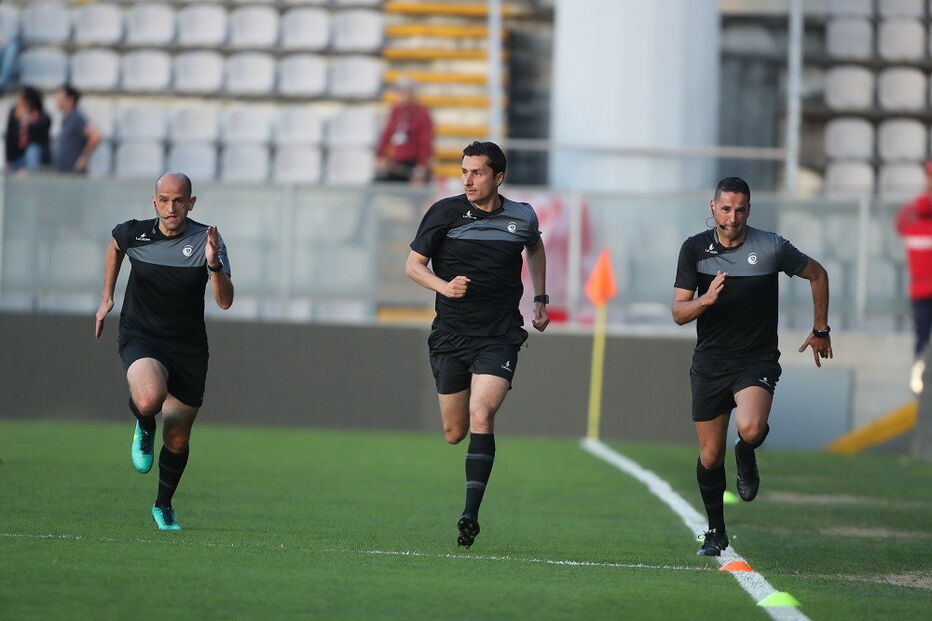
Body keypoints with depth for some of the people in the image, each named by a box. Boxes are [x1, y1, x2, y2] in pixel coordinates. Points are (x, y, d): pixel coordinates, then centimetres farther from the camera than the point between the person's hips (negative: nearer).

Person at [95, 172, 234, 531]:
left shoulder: (206, 241, -11)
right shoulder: (133, 234, -5)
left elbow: (224, 302, -18)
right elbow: (114, 245, 21)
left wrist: (213, 264, -34)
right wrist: (107, 297, 22)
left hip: (189, 349, 1)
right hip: (140, 339, -1)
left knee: (178, 439, 9)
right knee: (149, 400, -33)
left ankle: (163, 506, 36)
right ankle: (145, 429, 5)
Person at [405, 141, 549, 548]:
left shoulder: (522, 217, 2)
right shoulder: (445, 213, -4)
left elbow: (535, 248, 26)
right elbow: (413, 265, 2)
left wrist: (540, 299, 20)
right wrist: (444, 285, -17)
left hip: (500, 336, -1)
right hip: (451, 334, 1)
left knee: (481, 416, -21)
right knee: (454, 433, 5)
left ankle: (471, 514, -21)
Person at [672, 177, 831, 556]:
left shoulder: (771, 247, -7)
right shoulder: (695, 249, -1)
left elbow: (817, 275, 10)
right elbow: (678, 313, -2)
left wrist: (820, 330, 13)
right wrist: (705, 300, -23)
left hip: (757, 359, -2)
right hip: (710, 361, 2)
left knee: (750, 428, -30)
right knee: (709, 455, 5)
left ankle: (746, 456, 7)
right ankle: (716, 532, 25)